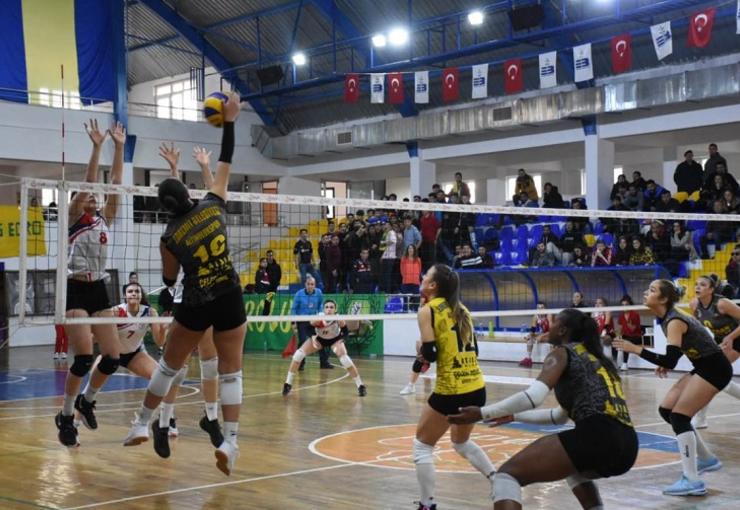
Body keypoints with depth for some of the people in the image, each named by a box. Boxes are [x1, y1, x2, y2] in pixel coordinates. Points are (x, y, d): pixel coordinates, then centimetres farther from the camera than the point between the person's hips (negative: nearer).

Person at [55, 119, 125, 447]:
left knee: (113, 358, 0)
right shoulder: (73, 219, 0)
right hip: (75, 291, -6)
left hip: (99, 291, 6)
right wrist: (96, 147, -19)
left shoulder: (104, 220, 13)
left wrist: (119, 147, 0)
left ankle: (85, 401, 25)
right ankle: (65, 416, -2)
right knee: (84, 357, -17)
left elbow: (115, 184, 6)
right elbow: (88, 183, -13)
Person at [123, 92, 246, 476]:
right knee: (231, 371, 3)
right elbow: (225, 163, 6)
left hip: (195, 303, -1)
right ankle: (230, 441, -8)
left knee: (169, 364, 18)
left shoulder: (170, 236, -5)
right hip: (229, 299, 1)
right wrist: (229, 121, 11)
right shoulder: (213, 206, -3)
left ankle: (142, 424, 30)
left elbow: (169, 280, 7)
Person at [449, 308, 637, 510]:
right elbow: (561, 416, 37)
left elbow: (533, 396, -10)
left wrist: (482, 413, -4)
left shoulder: (562, 352, 8)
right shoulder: (595, 357, 30)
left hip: (596, 437, -9)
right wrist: (514, 416, 37)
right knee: (573, 467, 42)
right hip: (627, 446, 9)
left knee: (507, 474, -4)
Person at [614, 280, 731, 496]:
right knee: (666, 410, 8)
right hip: (704, 367, 9)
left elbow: (670, 361, -32)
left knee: (679, 415, -13)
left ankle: (692, 481, -13)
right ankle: (707, 459, 20)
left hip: (715, 369, -9)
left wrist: (636, 349, -31)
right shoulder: (666, 317, 5)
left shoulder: (674, 321, -23)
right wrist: (667, 363, 5)